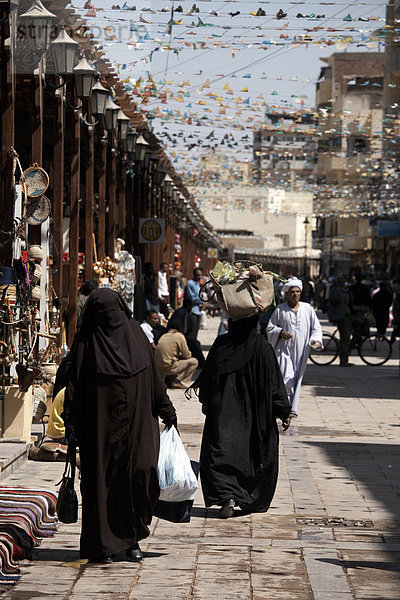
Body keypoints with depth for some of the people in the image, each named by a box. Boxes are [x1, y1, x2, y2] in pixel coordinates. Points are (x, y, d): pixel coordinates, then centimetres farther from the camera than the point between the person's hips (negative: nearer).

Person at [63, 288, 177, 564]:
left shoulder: (136, 335, 9)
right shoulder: (87, 341, 1)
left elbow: (154, 376, 13)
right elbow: (75, 383, -1)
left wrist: (167, 411, 12)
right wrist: (71, 420, -8)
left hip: (137, 421, 2)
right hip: (101, 423, -2)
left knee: (143, 471, -9)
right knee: (102, 478, -1)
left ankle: (131, 539, 6)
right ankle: (101, 545, 7)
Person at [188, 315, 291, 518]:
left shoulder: (221, 344, -7)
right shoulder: (261, 346, -10)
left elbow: (208, 374, 3)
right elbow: (274, 382, -7)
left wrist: (205, 401, 19)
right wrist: (284, 412, 1)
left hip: (223, 412, 0)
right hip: (254, 415, 0)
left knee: (220, 455, 3)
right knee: (257, 455, 15)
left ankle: (227, 496, -17)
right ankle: (255, 502, 22)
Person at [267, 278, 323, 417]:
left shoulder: (307, 308, 6)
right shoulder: (280, 309, 1)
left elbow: (316, 327, 8)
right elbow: (270, 328, 7)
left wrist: (317, 339, -10)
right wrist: (280, 332, -13)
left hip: (301, 350, 2)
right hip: (284, 348, -2)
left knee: (297, 379, 6)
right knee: (286, 378, -15)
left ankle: (293, 408, 14)